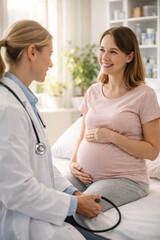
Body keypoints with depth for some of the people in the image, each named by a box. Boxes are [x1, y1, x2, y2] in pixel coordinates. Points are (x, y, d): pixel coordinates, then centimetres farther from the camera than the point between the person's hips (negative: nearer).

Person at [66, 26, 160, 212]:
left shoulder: (144, 95, -5)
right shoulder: (93, 91, 12)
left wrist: (112, 137, -15)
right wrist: (73, 162, 1)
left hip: (124, 178, -4)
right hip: (84, 175, 5)